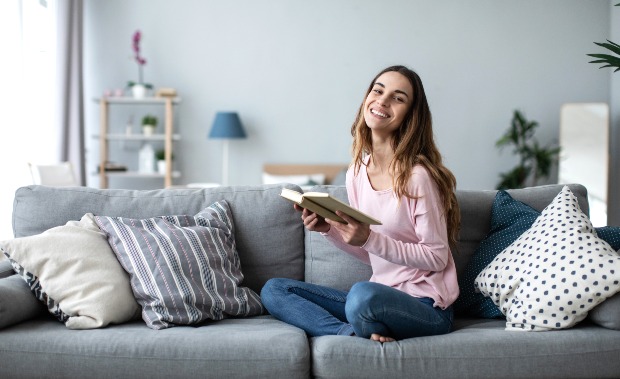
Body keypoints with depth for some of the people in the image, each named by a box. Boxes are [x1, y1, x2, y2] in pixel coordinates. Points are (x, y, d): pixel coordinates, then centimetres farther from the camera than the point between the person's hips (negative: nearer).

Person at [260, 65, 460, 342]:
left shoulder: (418, 176, -15)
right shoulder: (357, 173, 7)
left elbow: (436, 257, -12)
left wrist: (369, 238, -22)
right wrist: (330, 229, -3)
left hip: (425, 306, -8)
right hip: (380, 294, 8)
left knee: (364, 295, -40)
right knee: (273, 289, 3)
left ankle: (365, 333, -6)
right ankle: (357, 333, -15)